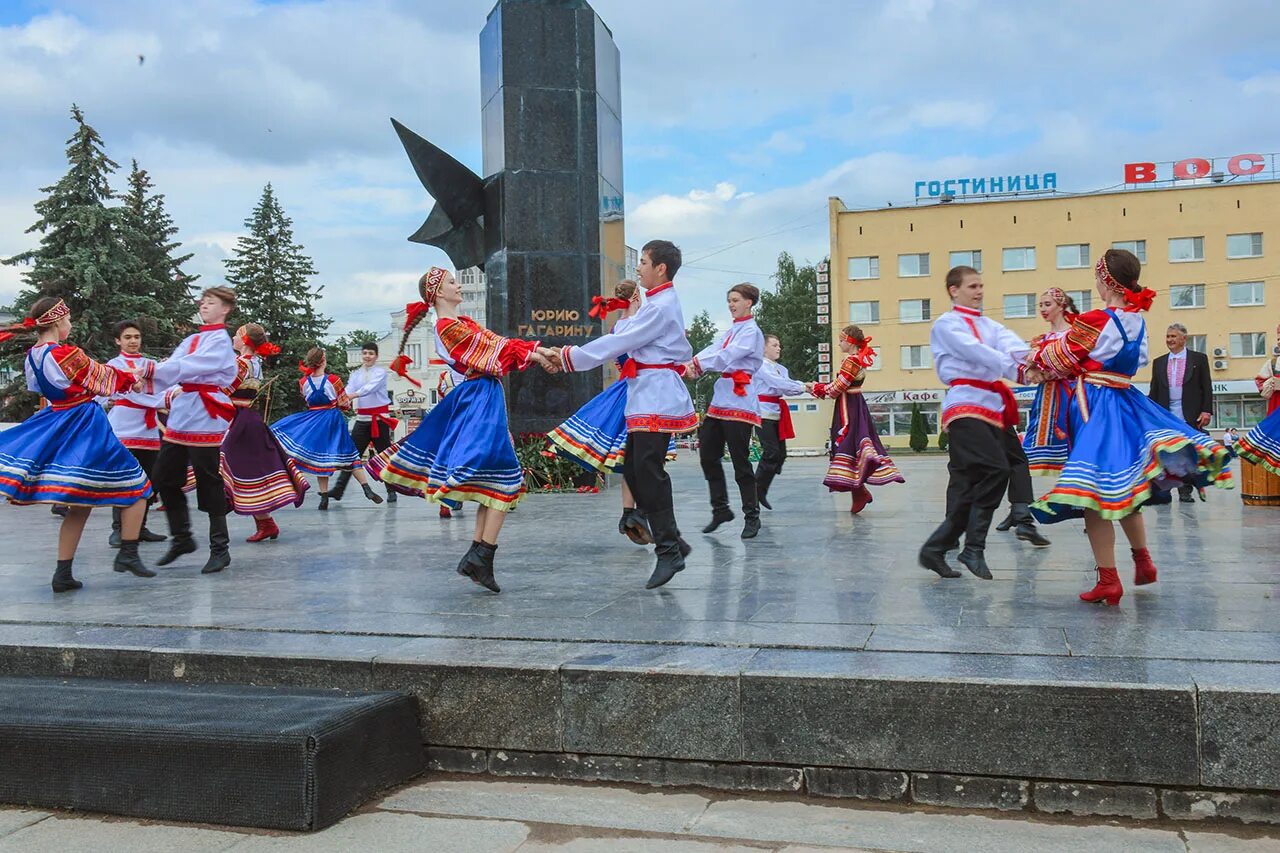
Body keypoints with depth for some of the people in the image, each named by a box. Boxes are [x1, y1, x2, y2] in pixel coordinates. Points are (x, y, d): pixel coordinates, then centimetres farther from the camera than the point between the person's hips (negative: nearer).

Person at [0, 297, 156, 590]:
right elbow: (105, 376, -6)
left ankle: (63, 573, 12)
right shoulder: (66, 354, -18)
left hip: (57, 428, 8)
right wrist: (132, 379, 16)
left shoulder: (31, 357, 6)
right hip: (85, 428, -8)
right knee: (135, 486, 6)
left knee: (80, 505, 15)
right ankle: (128, 554, 0)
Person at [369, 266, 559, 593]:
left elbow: (495, 343, 12)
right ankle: (482, 557, -12)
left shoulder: (462, 322, 19)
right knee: (503, 479, -11)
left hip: (481, 397, 10)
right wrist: (532, 354, -5)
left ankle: (477, 555, 9)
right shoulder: (448, 326, -10)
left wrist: (535, 350, 1)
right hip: (481, 399, -10)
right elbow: (493, 350, -11)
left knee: (491, 480, 9)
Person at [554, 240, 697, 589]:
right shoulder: (659, 303, 20)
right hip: (646, 394, 10)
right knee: (633, 469, 8)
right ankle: (671, 541, 14)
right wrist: (573, 355, 11)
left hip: (657, 395, -10)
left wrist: (572, 357, -9)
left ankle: (669, 552, -8)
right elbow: (626, 340, 18)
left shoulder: (662, 306, -12)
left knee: (648, 469, -12)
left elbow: (619, 342, -14)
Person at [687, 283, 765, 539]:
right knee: (708, 455, 7)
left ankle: (752, 516, 5)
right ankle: (720, 509, 19)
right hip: (720, 400, 8)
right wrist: (693, 365, -16)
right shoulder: (728, 332, 20)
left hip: (739, 401, -8)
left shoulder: (751, 331, -5)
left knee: (740, 461, -5)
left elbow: (727, 356, -18)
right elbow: (711, 351, 3)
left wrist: (697, 363, -21)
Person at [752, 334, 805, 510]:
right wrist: (802, 387, -16)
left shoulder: (781, 369, 20)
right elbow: (777, 383, -16)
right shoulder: (760, 365, -4)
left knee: (781, 454, 3)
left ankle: (761, 492, 10)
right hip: (763, 412, -8)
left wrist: (805, 386, -14)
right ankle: (757, 491, -4)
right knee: (771, 452, -14)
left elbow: (788, 386, 4)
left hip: (777, 413, 8)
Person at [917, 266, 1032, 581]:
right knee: (996, 470, -22)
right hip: (966, 407, -7)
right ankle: (974, 548, -14)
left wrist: (1030, 357, -22)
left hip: (993, 408, 7)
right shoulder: (947, 324, 2)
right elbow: (977, 353, -15)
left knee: (967, 485, 4)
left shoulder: (988, 325, 22)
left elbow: (1011, 344, 0)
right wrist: (1016, 370, -26)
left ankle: (935, 549, 10)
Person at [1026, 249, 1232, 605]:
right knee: (1122, 487, 22)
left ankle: (1108, 580, -6)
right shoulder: (1137, 320, 9)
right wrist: (1048, 372, 20)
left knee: (1093, 492, -6)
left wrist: (1035, 361, 22)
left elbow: (1062, 357, 0)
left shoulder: (1093, 321, -13)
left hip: (1094, 405, -8)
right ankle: (1143, 560, 30)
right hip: (1124, 400, 8)